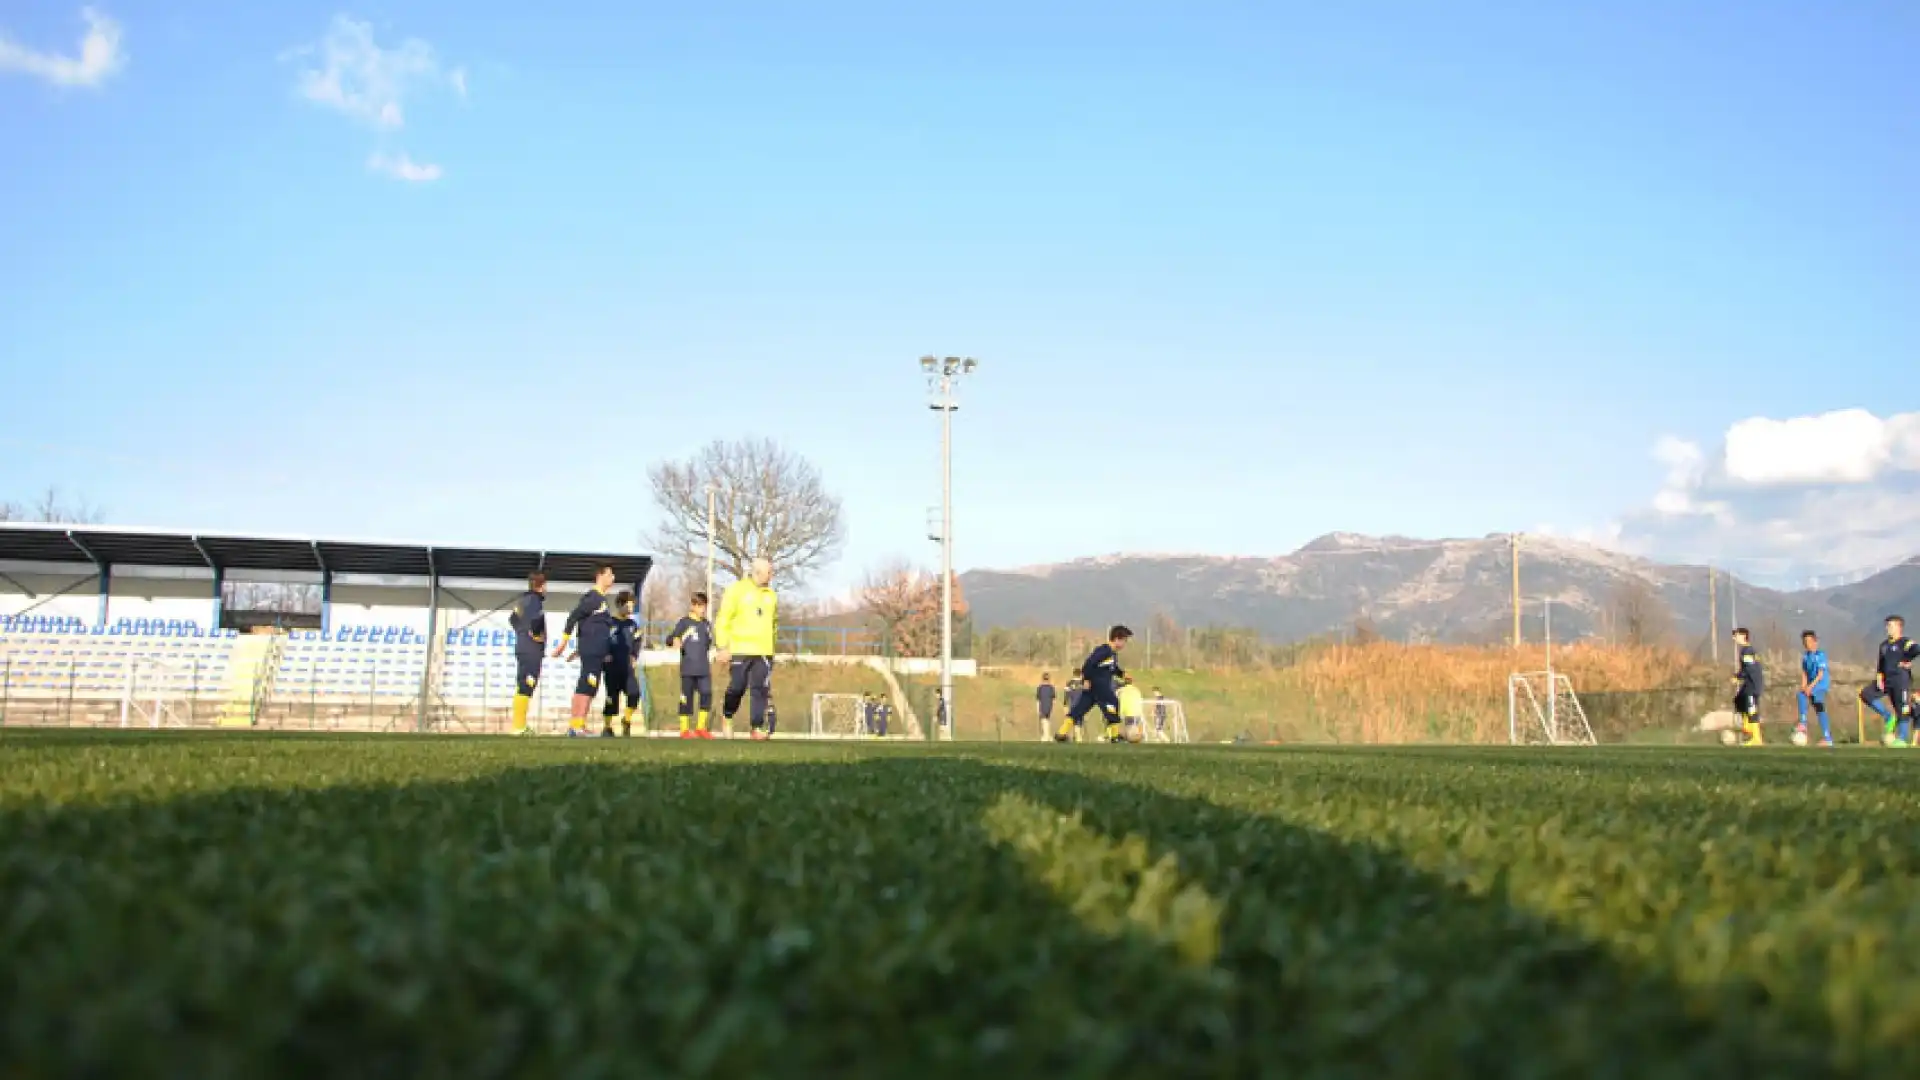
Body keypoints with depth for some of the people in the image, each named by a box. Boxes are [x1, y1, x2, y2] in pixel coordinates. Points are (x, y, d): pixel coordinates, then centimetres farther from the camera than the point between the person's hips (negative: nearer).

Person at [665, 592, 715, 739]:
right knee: (687, 698, 0)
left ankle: (701, 727, 8)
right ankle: (684, 730, 7)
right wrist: (674, 640, -31)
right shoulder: (684, 622, -2)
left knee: (707, 695, -2)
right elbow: (671, 638, -9)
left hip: (704, 669, 5)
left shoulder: (707, 624, 15)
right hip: (688, 669, -5)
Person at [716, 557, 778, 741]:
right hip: (739, 650, -4)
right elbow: (723, 619, -5)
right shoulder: (737, 590, -3)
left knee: (761, 690, -4)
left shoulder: (771, 595, 13)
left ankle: (758, 728, -2)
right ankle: (727, 716, 22)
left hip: (763, 652, 4)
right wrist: (723, 646, -10)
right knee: (736, 688, -3)